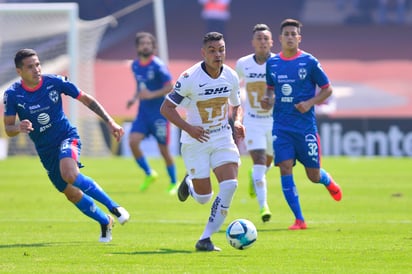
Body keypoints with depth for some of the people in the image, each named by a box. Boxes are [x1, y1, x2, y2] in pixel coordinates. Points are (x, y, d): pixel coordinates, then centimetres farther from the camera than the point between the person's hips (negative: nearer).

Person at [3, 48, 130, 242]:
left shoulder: (54, 82, -13)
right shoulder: (12, 95, -11)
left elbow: (87, 100, -2)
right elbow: (8, 129, -7)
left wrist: (109, 121, -7)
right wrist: (19, 127, -31)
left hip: (67, 138, -3)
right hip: (45, 151, 3)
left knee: (69, 175, -33)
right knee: (71, 193, 4)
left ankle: (113, 207, -20)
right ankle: (105, 222, 27)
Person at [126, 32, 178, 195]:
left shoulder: (158, 65, -13)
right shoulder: (135, 65, 7)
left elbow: (170, 87, -14)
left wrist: (151, 95, -25)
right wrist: (134, 98, 4)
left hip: (159, 112, -5)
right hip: (143, 112, 5)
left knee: (163, 149, 1)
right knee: (133, 141, -14)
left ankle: (174, 184, 20)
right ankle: (149, 174, 8)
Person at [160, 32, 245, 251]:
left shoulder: (231, 77, -2)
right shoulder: (189, 78, -16)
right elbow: (166, 108, -12)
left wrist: (237, 122, -7)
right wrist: (188, 128, -24)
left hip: (223, 139, 3)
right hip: (196, 142, -3)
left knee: (230, 185, -19)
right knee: (203, 198, 1)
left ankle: (205, 239, -10)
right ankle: (189, 183, 41)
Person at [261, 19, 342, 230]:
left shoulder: (309, 62, -4)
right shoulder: (272, 63, 6)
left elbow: (327, 89, 1)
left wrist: (310, 103, -14)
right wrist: (268, 99, -1)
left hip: (305, 125, -2)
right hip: (281, 126, 2)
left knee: (313, 175, 3)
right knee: (285, 169, -11)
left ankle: (328, 182, 41)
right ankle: (299, 219, -5)